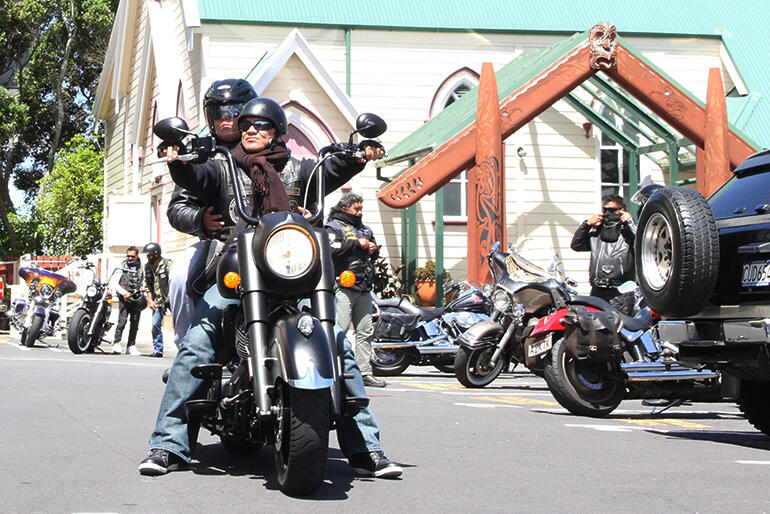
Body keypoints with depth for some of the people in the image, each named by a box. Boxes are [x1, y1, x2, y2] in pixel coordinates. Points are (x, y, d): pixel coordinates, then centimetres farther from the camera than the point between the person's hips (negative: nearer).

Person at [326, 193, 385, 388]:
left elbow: (374, 253, 31)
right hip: (343, 287, -8)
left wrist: (374, 248, 8)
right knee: (339, 329, -15)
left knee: (365, 331, 7)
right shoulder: (333, 227, 0)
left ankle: (365, 372, 10)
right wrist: (358, 244, -13)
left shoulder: (365, 229, 24)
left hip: (363, 288, 8)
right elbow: (332, 249, -18)